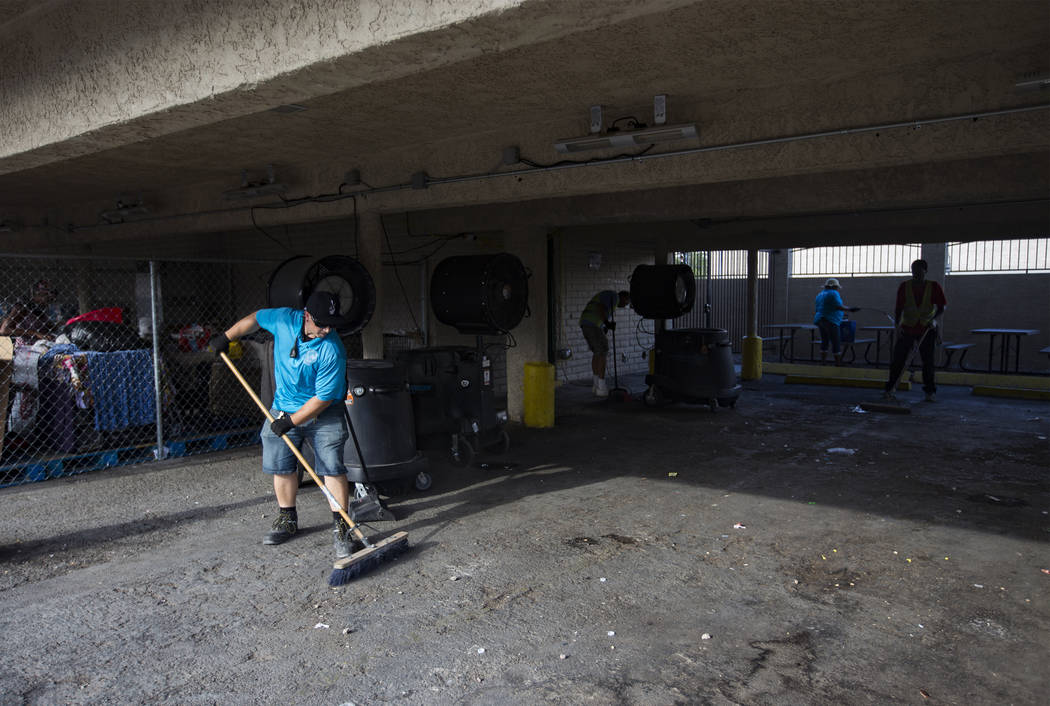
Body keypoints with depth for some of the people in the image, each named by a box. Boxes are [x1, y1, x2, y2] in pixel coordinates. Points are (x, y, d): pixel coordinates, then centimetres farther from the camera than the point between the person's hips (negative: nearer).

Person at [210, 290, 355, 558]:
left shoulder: (332, 351, -27)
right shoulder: (285, 319, -14)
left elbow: (324, 398, -23)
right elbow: (256, 318, 10)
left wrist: (291, 421, -20)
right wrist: (226, 337, 15)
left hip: (322, 415, -5)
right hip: (283, 409, 5)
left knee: (332, 468, -10)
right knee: (281, 465, 10)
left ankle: (340, 526, -2)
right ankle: (287, 520, 28)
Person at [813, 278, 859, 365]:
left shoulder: (820, 294, 16)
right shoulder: (833, 293, -9)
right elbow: (839, 307, -16)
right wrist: (850, 309, -8)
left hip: (819, 320, 8)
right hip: (830, 321, -8)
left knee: (824, 342, 12)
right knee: (836, 343, -3)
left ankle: (823, 362, 10)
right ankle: (838, 363, -2)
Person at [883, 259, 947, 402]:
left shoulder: (934, 287, -4)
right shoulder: (904, 287, -3)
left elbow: (942, 307, -2)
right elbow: (899, 308, -1)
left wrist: (935, 319, -20)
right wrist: (897, 324, -13)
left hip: (927, 329, 0)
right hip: (907, 328, 0)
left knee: (928, 361, 2)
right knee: (898, 358, -5)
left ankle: (930, 392, 12)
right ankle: (889, 389, 0)